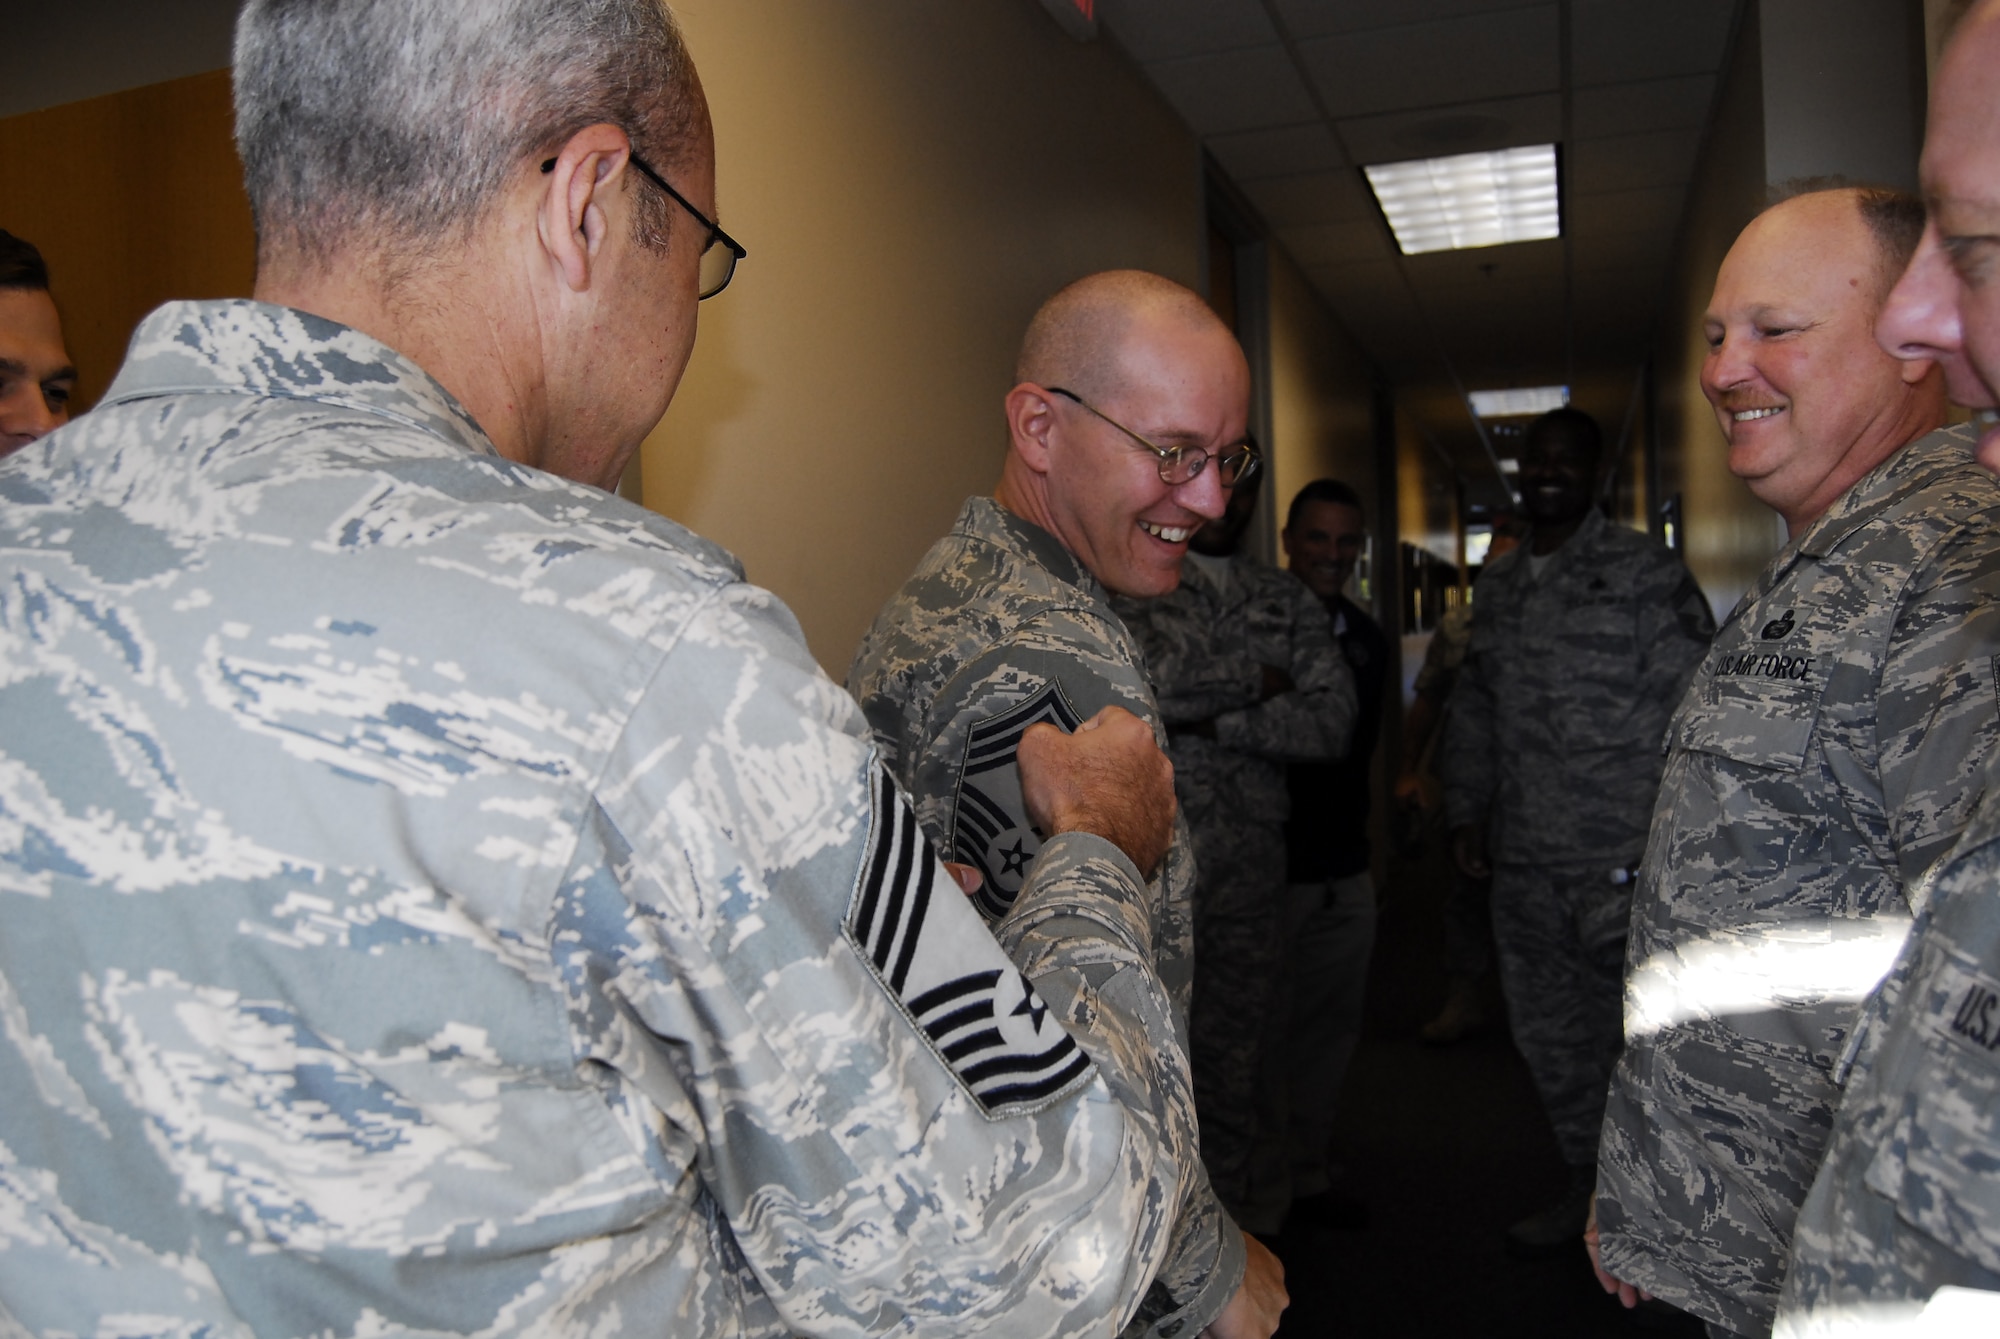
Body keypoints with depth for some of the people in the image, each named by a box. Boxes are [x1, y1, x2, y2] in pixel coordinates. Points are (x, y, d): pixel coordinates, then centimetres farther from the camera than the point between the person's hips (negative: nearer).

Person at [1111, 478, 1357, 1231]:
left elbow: (1333, 719, 1)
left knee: (1237, 1037, 12)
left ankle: (1229, 1200, 29)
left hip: (1251, 858, 4)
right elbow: (1140, 676, -18)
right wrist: (1258, 681, -7)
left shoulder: (1287, 602, 13)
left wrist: (1210, 720, -8)